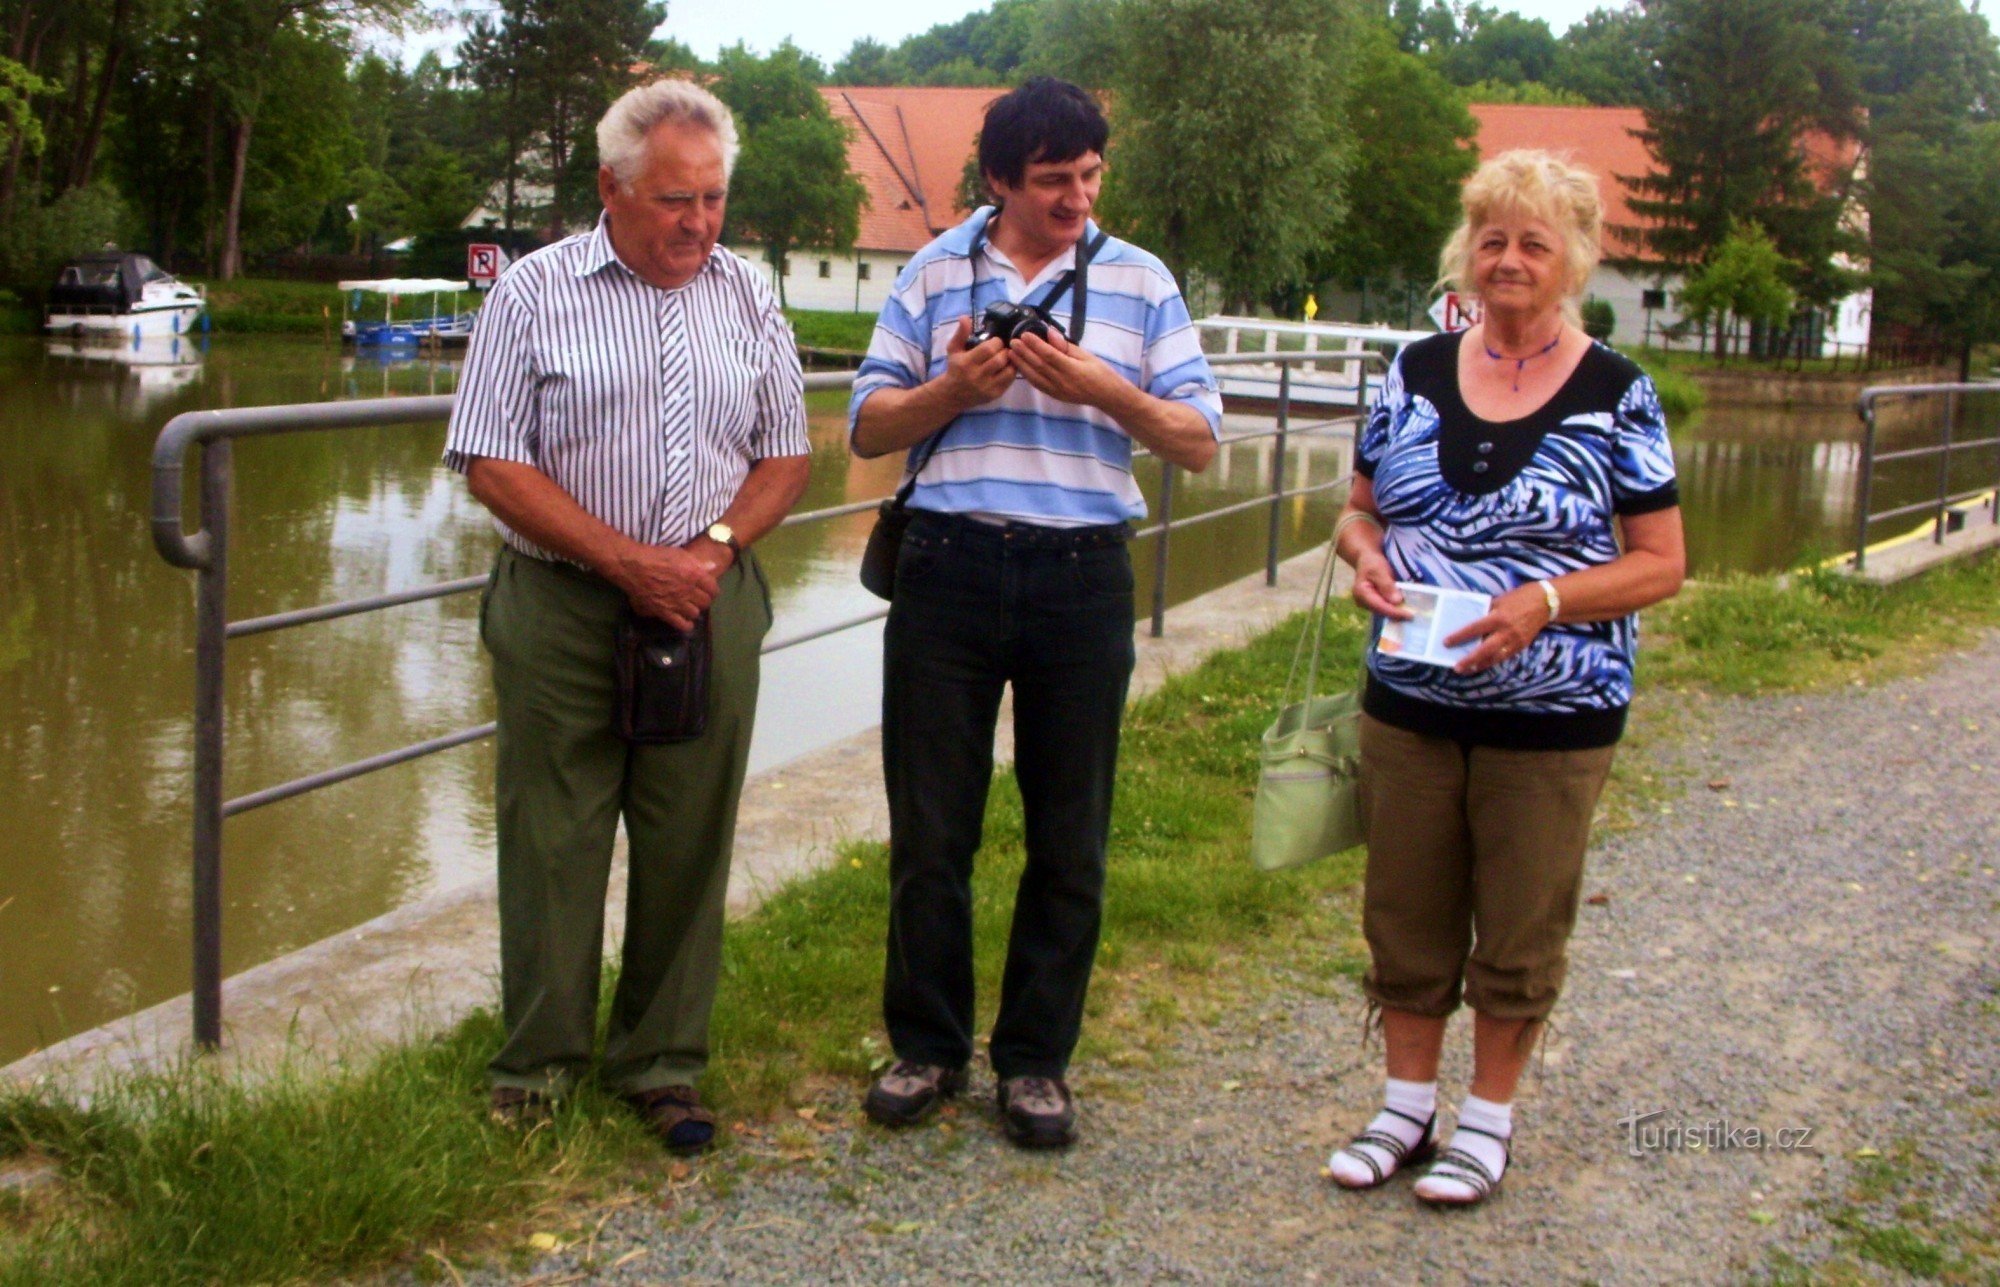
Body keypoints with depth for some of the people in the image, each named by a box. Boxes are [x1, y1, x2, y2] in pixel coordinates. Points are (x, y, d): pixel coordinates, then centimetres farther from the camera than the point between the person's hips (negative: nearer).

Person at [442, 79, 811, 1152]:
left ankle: (662, 1062, 20)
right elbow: (492, 464, -6)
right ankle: (538, 1061, 19)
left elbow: (785, 457, 11)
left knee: (689, 841, 6)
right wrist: (626, 560, -13)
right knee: (551, 839, 4)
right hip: (561, 608, -2)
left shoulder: (748, 299, 8)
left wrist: (714, 547, -8)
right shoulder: (535, 291, -2)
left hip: (708, 606, 3)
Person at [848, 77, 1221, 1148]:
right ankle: (927, 1046, 23)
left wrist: (1102, 388, -13)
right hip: (949, 569, 0)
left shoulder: (1139, 283, 5)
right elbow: (869, 427, 7)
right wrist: (953, 388, -11)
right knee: (929, 827, 6)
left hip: (1081, 577, 0)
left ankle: (1036, 1059, 21)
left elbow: (1198, 443, 2)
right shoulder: (935, 275, 7)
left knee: (1069, 839, 7)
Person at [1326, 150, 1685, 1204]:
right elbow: (1361, 506, 14)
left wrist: (1545, 602, -20)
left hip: (1550, 715, -3)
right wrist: (1364, 554, -10)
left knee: (1519, 927, 9)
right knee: (1404, 912, 12)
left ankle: (1490, 1115, 26)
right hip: (1409, 704, 3)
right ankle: (1407, 1104, 29)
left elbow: (1660, 564, -5)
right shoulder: (1418, 373, 5)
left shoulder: (1616, 396, -5)